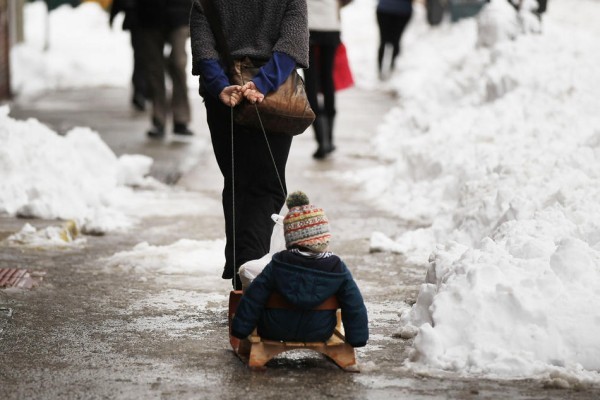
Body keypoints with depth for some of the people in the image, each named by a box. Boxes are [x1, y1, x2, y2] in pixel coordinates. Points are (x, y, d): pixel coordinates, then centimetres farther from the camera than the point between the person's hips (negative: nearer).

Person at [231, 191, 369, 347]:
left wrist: (240, 329, -2)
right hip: (319, 334, 2)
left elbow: (253, 299, -12)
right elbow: (354, 306, -9)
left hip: (275, 332, -2)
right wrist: (357, 338, 3)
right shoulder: (338, 269, -16)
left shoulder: (278, 265, -16)